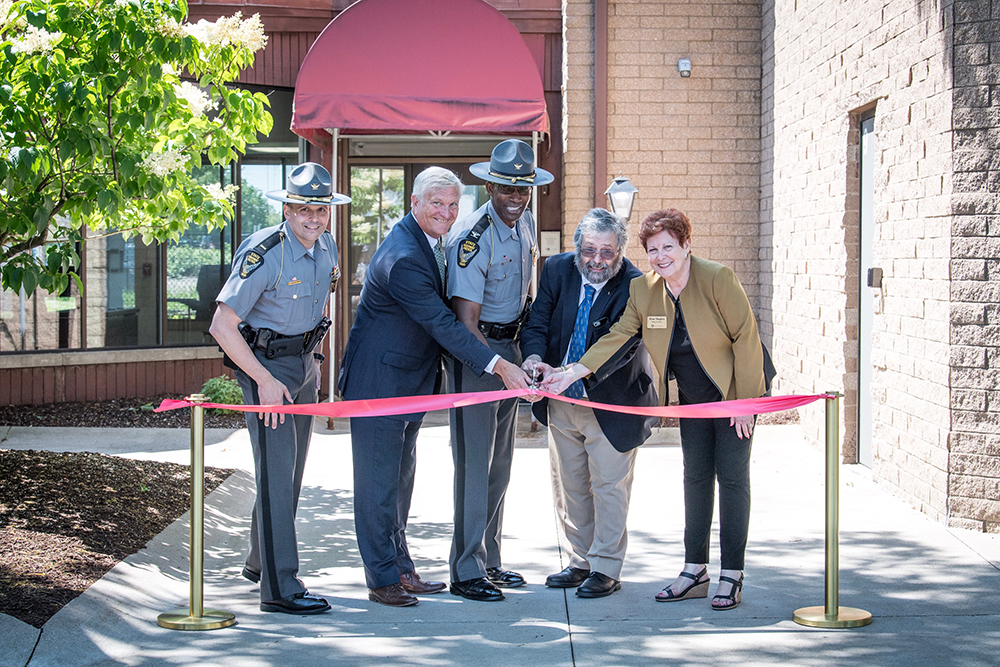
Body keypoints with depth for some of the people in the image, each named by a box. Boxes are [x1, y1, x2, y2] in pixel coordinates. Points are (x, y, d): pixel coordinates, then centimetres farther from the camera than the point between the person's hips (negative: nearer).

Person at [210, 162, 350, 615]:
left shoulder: (326, 247, 0)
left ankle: (260, 561, 32)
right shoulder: (263, 254, -24)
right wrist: (264, 380, -22)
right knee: (276, 468, -12)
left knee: (292, 467, 15)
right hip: (264, 363, -8)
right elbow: (222, 326, -23)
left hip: (305, 360, 8)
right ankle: (279, 586, -11)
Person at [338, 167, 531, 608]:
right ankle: (382, 579, 8)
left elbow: (439, 318, 16)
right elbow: (442, 325, -27)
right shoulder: (403, 258, -26)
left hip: (409, 382, 10)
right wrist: (497, 366, -27)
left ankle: (401, 568, 26)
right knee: (379, 481, 0)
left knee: (400, 479, 16)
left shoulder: (428, 241, 6)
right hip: (378, 382, -10)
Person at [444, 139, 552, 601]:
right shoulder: (472, 238, -22)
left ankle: (489, 560, 20)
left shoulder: (525, 222, 5)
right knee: (475, 461, -8)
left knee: (501, 460, 12)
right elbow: (465, 322, -25)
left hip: (509, 345, 8)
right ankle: (466, 571, -3)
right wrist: (502, 368, -34)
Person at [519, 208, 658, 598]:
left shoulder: (634, 287, -21)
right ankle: (580, 562, 28)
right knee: (568, 485, 15)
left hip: (612, 403, -5)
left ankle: (606, 569, 15)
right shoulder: (557, 270, -6)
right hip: (562, 402, 5)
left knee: (609, 486, 3)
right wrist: (534, 357, -28)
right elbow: (538, 322, -5)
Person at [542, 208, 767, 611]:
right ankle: (695, 571, 11)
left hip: (733, 392, -5)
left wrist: (744, 400, -19)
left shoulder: (717, 279, -21)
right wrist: (572, 374, -9)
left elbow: (745, 337, -18)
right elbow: (615, 338, 0)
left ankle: (732, 576, 0)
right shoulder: (642, 290, -6)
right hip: (693, 399, 5)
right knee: (696, 477, 6)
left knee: (732, 475, -6)